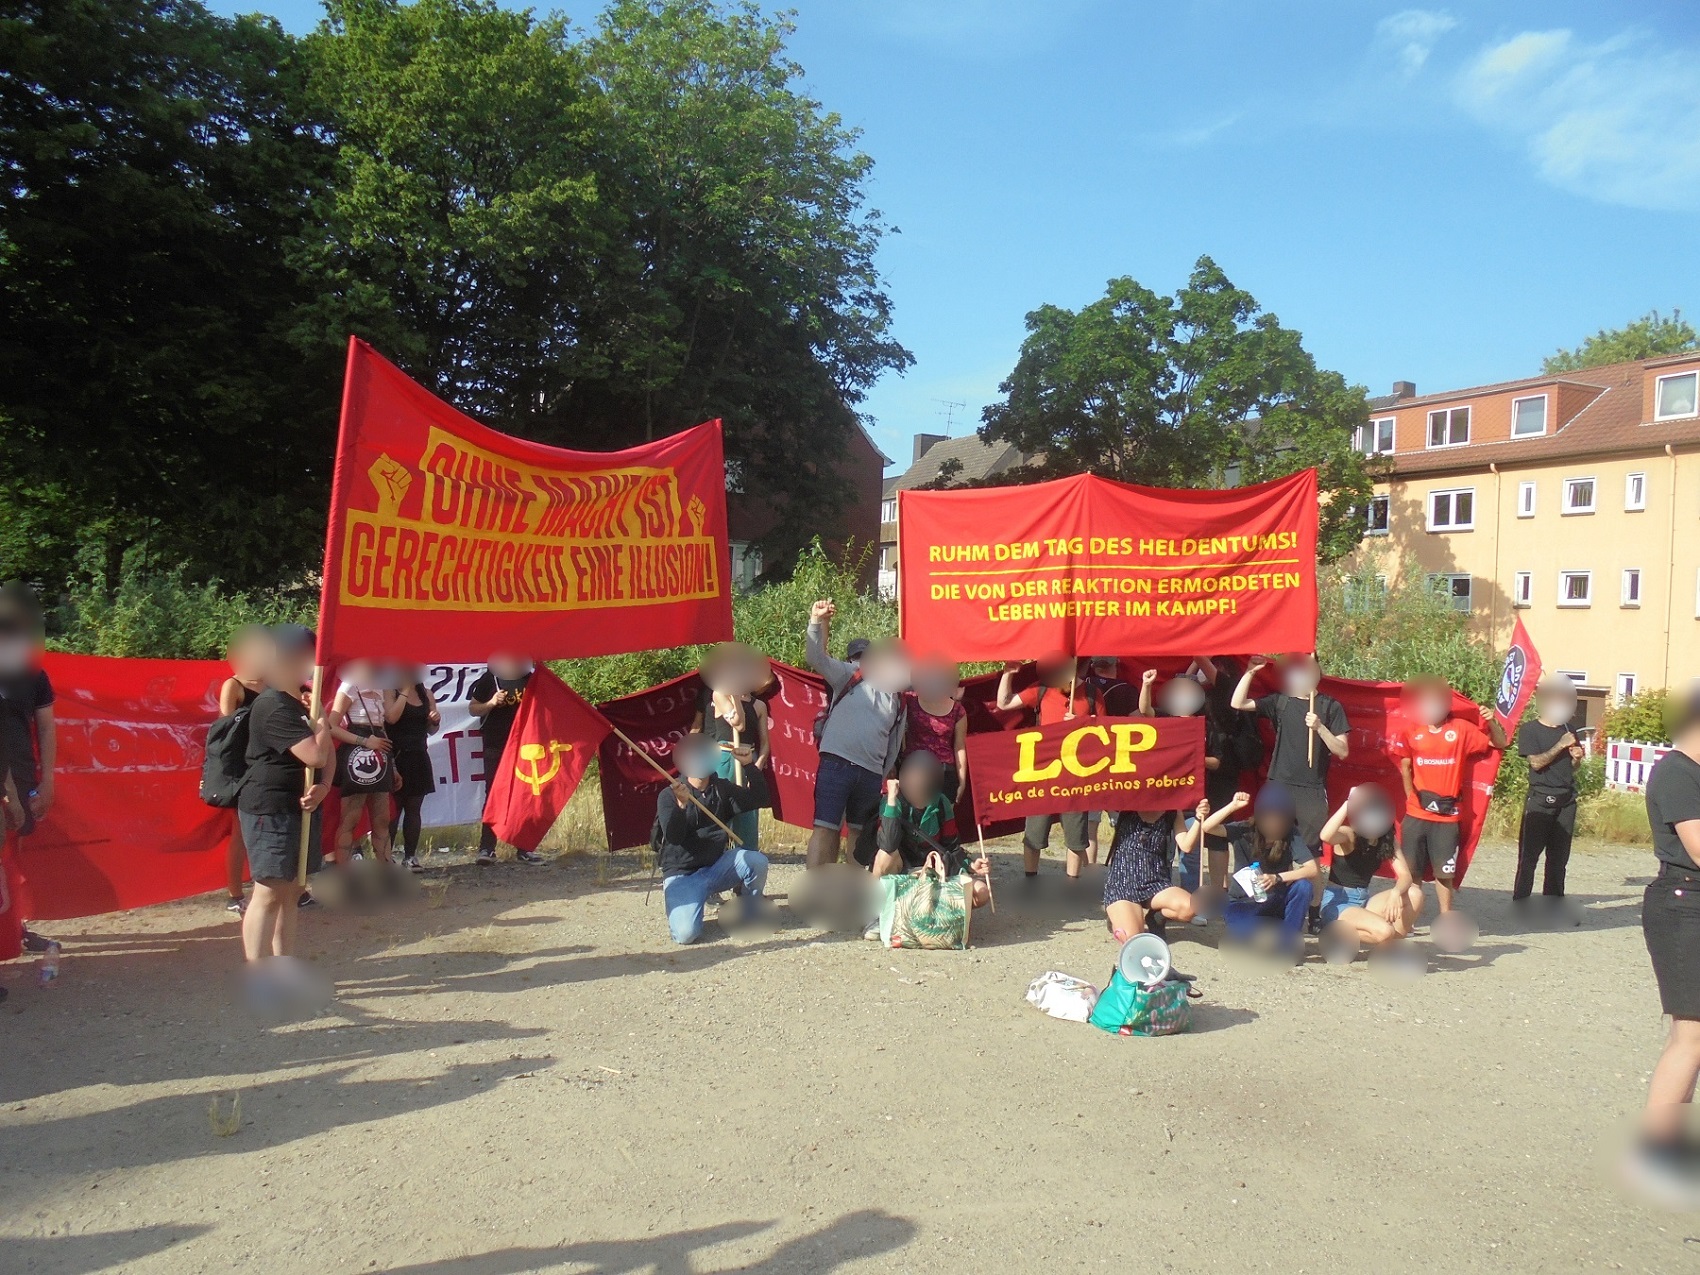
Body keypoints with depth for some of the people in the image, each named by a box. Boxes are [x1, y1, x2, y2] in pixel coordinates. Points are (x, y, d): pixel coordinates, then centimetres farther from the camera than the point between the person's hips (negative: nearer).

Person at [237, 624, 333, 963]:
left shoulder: (299, 703, 15)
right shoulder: (274, 707, -17)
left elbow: (327, 757, 15)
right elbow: (316, 755, -25)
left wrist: (323, 787, -5)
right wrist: (322, 720, -7)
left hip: (299, 808, 10)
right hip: (269, 811, -10)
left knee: (291, 891, 13)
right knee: (269, 893, -9)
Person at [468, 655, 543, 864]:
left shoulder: (531, 680, 7)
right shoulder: (488, 679, -1)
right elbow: (472, 708, 2)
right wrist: (491, 703, -15)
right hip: (495, 747, -3)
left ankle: (525, 849, 10)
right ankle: (486, 848, 1)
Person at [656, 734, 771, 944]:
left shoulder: (722, 789, 7)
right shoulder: (669, 796, -7)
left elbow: (760, 799, -1)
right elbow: (673, 837, -20)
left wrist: (749, 765, -12)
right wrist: (681, 804, -38)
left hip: (716, 867, 4)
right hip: (682, 875, -4)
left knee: (757, 861, -25)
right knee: (686, 933, -26)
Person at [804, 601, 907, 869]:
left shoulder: (898, 703, 17)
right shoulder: (850, 676, 6)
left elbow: (893, 747, 19)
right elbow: (817, 658, -8)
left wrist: (882, 778, 13)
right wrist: (817, 621, -19)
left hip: (870, 774, 5)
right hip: (836, 764, -5)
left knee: (862, 832, 13)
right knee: (826, 828, -7)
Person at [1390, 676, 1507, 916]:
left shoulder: (1461, 729, 2)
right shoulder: (1410, 730, 1)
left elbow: (1500, 744, 9)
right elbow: (1404, 767, 6)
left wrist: (1492, 722, -9)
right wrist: (1413, 797, 0)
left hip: (1448, 816, 0)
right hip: (1416, 815, 0)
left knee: (1444, 872, 3)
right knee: (1411, 871, 5)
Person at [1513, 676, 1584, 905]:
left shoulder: (1568, 730, 15)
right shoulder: (1529, 729, -2)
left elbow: (1571, 767, 21)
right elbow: (1536, 762, -13)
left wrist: (1576, 757, 0)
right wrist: (1561, 745, -13)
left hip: (1566, 800, 5)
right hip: (1540, 800, -5)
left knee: (1559, 857, 7)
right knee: (1529, 855, -6)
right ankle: (1520, 905, -3)